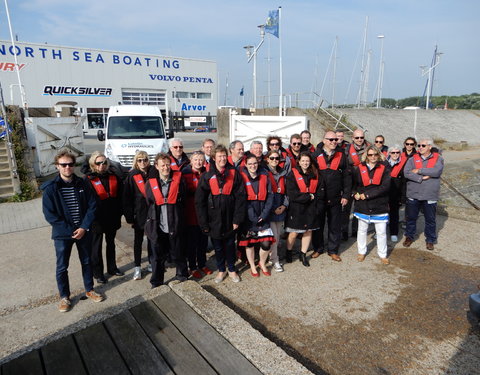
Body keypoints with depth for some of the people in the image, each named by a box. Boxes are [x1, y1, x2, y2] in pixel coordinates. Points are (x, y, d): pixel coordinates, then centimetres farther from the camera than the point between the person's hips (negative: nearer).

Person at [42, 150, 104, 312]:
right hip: (62, 234, -2)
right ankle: (64, 297, 30)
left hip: (83, 231, 2)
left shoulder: (82, 184, -3)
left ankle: (89, 290, 35)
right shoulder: (50, 188, -10)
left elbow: (92, 206, -3)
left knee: (87, 262, 16)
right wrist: (71, 230, -15)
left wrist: (84, 227, -13)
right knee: (62, 267, 10)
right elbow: (49, 215, -11)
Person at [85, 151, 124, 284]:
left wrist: (119, 213, 2)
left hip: (112, 218, 4)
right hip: (96, 219, -4)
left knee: (111, 243, 19)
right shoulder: (89, 179, -9)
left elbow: (120, 195, 7)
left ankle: (112, 268, 35)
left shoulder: (113, 176, 3)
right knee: (96, 246, 9)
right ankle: (98, 272, 23)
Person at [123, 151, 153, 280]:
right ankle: (137, 267, 19)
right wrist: (129, 216, -10)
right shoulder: (132, 176, -4)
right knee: (138, 240, 9)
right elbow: (127, 198, -5)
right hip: (139, 214, -2)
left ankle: (152, 263, 29)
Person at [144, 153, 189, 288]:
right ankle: (156, 283, 30)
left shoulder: (178, 180, -3)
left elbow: (183, 201, 3)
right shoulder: (151, 183, 0)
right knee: (157, 256, 14)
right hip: (157, 227, 1)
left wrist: (179, 220, 1)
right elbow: (148, 204, 9)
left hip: (175, 227, -1)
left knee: (178, 255, 14)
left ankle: (182, 277, 35)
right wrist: (150, 223, 7)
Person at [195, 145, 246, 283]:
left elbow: (240, 197, -4)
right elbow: (199, 200, -4)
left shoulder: (234, 173, -2)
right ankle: (221, 270, 33)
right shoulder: (207, 176, -4)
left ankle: (231, 269, 33)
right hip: (214, 219, 0)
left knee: (230, 245, 14)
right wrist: (204, 222, -9)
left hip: (229, 218, 0)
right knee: (218, 246, 13)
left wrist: (237, 219, -9)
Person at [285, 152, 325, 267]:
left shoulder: (316, 175, 8)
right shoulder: (292, 174, -6)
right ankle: (288, 252, 27)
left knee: (308, 231, 9)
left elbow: (321, 192, 6)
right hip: (296, 209, -4)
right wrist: (309, 196, -12)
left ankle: (303, 255, 26)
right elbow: (292, 194, -15)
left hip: (311, 209, 4)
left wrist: (313, 197, -12)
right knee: (293, 233, 2)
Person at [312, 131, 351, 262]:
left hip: (335, 198, 2)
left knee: (335, 225, 9)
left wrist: (346, 195, 0)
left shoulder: (341, 155, 4)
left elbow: (347, 176, 5)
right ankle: (318, 248, 27)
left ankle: (333, 250, 24)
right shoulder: (316, 155, -2)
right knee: (318, 224, 10)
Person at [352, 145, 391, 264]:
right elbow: (352, 183, 9)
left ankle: (382, 255, 25)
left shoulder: (384, 169, -3)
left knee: (381, 232, 8)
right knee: (362, 230, 14)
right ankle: (361, 252, 31)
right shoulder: (359, 168, 1)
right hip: (363, 205, 1)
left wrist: (367, 195, -18)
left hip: (380, 206, -1)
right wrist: (355, 193, -12)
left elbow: (385, 187, -14)